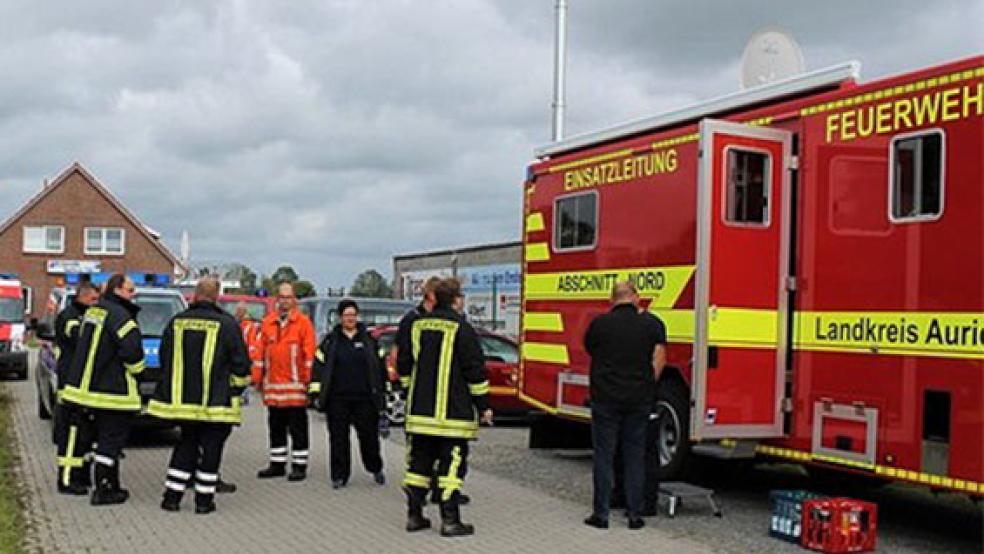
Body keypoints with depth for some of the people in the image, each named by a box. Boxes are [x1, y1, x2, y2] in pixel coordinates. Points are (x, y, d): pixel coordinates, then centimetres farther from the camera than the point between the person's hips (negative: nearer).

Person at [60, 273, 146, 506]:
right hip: (113, 390, -10)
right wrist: (135, 370, -6)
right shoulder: (119, 315, -18)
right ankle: (102, 491, 0)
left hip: (90, 387, 10)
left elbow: (83, 342, 21)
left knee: (105, 437, 18)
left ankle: (111, 485, 25)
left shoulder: (92, 311, 13)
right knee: (112, 439, -3)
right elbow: (132, 349, -24)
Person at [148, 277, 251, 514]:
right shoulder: (227, 324, -10)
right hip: (216, 403, -4)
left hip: (183, 398, 4)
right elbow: (240, 364, -6)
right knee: (211, 448, 5)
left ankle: (172, 496, 17)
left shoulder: (176, 322, 2)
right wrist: (236, 388, 10)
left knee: (186, 445, 17)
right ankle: (204, 500, 8)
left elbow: (165, 360, 13)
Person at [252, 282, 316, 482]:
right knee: (276, 427, 12)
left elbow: (309, 353, -5)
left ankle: (299, 465, 7)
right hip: (272, 384, 5)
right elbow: (259, 351, 11)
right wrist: (257, 378, 8)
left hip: (295, 384, -4)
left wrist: (307, 379, -10)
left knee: (298, 428, 1)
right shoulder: (267, 322, 10)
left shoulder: (303, 322, -1)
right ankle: (277, 465, 22)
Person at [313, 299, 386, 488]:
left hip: (364, 398, 0)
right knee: (338, 438, 3)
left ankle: (376, 469, 25)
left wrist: (381, 393, 9)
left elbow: (381, 366, 11)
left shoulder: (368, 339, 8)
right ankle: (339, 476, 12)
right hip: (337, 400, 0)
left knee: (369, 436, 3)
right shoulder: (331, 340, 7)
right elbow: (318, 365, 7)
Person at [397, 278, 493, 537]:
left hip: (420, 410, 5)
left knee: (419, 461, 12)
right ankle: (450, 520, 0)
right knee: (451, 464, 0)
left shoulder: (417, 326, 7)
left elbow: (403, 365, 14)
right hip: (452, 413, -5)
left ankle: (414, 515, 17)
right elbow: (475, 370, -10)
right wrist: (483, 405, -3)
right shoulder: (461, 329, -10)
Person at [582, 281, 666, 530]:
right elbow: (659, 358, -3)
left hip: (605, 398, -1)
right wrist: (647, 386, 5)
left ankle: (601, 514, 6)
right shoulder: (652, 323, 2)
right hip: (639, 400, 1)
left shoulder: (599, 323, 1)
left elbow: (590, 351, 15)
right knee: (635, 457, 8)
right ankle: (635, 514, 9)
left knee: (604, 456, 4)